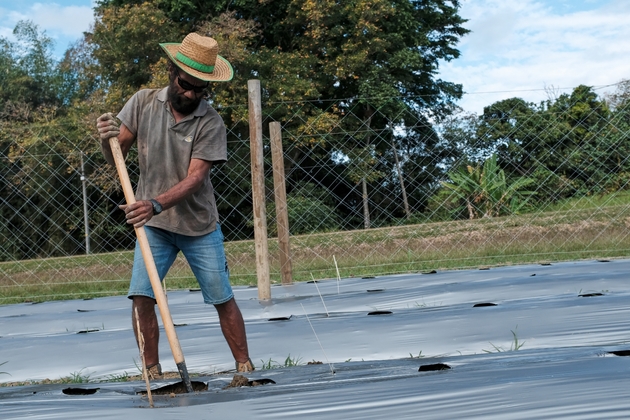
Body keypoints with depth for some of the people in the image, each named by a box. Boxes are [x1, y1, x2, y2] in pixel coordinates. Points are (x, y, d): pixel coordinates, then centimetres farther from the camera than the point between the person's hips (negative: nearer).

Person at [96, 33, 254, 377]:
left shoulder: (211, 123, -14)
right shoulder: (143, 103, -5)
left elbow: (195, 178, -21)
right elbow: (114, 157, -2)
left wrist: (155, 205, -36)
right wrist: (107, 139, -25)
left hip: (199, 225, -2)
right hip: (153, 225, 2)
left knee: (223, 300, 3)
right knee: (141, 297, -10)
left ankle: (245, 367, 18)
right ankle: (153, 373, 2)